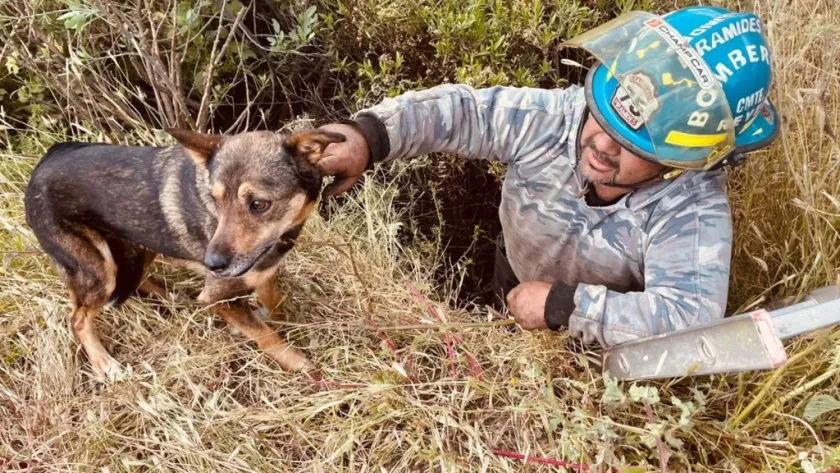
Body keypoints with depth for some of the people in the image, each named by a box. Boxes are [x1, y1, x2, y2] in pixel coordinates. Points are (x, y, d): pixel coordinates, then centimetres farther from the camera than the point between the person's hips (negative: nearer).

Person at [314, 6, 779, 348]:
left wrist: (563, 305, -47)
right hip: (511, 293, 3)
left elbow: (692, 317, -49)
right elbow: (458, 109, -26)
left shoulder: (696, 211, -39)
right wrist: (367, 134, -45)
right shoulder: (553, 117, -32)